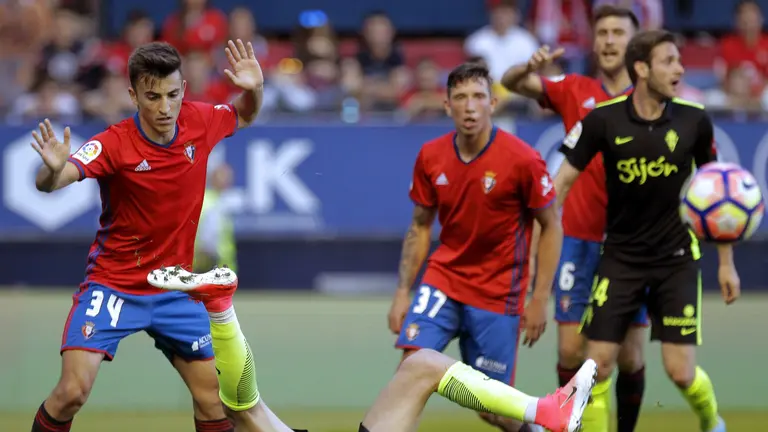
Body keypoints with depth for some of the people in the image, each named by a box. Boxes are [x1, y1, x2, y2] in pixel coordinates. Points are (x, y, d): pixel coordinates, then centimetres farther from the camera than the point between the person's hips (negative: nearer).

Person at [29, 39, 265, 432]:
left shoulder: (199, 122, -7)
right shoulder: (114, 144, -21)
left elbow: (244, 117, 15)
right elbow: (48, 183, -34)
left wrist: (253, 89, -7)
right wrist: (53, 169, -57)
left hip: (176, 289, 4)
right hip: (113, 284, -4)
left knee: (212, 397, 5)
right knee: (72, 391, -17)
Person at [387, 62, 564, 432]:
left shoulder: (522, 159, -13)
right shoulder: (431, 156, -2)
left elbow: (552, 227, -5)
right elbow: (420, 228, 10)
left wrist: (539, 300, -9)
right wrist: (403, 293, 4)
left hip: (498, 294, -3)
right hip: (443, 279, 3)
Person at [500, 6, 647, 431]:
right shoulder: (574, 91, 5)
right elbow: (511, 83, -4)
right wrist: (530, 67, -26)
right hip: (580, 239, 1)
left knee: (628, 357, 0)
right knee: (571, 351, -4)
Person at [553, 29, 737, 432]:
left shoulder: (693, 120, -7)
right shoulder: (603, 120, -12)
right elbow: (562, 182, -4)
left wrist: (726, 262, 7)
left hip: (677, 259, 0)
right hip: (620, 258, 0)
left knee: (681, 371, -5)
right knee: (598, 364, -6)